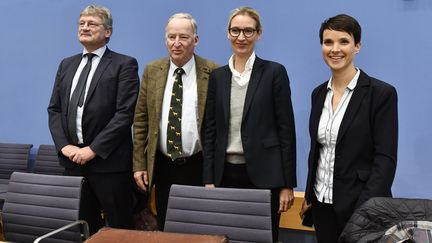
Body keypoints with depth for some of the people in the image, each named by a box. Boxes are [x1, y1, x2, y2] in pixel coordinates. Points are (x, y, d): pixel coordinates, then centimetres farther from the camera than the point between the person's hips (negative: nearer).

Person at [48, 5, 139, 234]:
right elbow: (54, 109, 12)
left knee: (120, 229, 3)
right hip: (73, 160, 5)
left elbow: (125, 113, -12)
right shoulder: (66, 65, 15)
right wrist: (64, 145, -4)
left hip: (109, 162, -5)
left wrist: (93, 149, -16)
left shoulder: (124, 65, -3)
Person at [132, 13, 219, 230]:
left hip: (199, 166, -3)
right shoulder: (152, 71, 4)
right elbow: (140, 120, 6)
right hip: (162, 167, 3)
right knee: (164, 230, 14)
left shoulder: (213, 72, -6)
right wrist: (139, 164, 3)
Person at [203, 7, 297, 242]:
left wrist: (287, 183, -7)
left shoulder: (274, 72, -3)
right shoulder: (217, 75, 8)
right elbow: (210, 129, 8)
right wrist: (209, 178, 3)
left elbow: (286, 129, -5)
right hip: (225, 173, 3)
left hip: (263, 175, -3)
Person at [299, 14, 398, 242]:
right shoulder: (319, 93, 7)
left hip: (359, 204, -5)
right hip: (322, 203, 5)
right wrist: (309, 196, 12)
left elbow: (386, 159, -14)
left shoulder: (382, 93, -11)